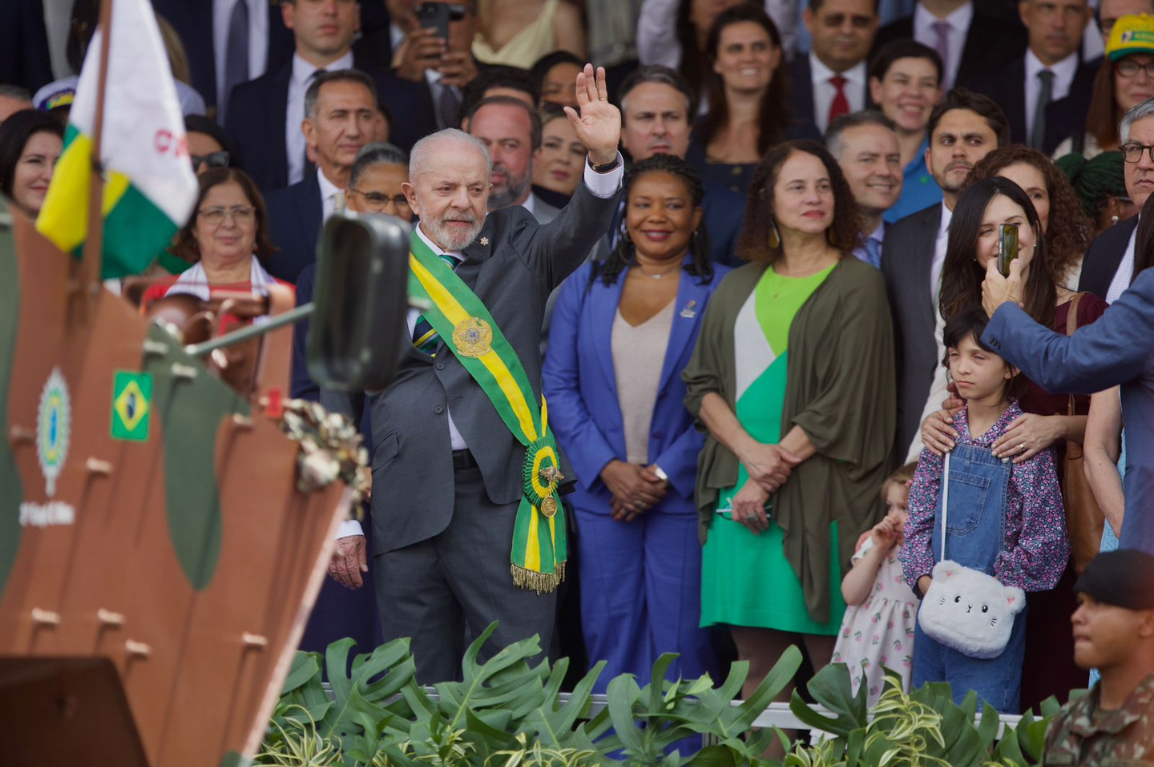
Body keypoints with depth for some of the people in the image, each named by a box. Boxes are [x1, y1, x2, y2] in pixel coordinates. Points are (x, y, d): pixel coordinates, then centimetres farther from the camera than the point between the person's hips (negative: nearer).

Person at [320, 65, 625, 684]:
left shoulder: (516, 249, 10)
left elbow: (580, 230, -10)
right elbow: (338, 400, 11)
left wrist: (604, 158, -31)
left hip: (501, 494, -1)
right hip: (405, 504, 1)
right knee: (418, 694, 6)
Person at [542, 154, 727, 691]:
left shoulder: (722, 292, 0)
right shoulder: (586, 286, 8)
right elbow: (559, 385, 4)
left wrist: (666, 474, -12)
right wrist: (608, 467, -8)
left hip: (684, 495, -3)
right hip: (602, 491, 3)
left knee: (680, 642, -1)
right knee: (609, 638, 6)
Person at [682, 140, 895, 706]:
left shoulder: (856, 286, 1)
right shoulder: (739, 288, 16)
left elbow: (847, 401, -6)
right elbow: (701, 383, 10)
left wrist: (774, 473, -10)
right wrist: (750, 451, -8)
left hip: (817, 497, -4)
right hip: (738, 497, 4)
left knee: (831, 664, -8)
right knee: (756, 660, 2)